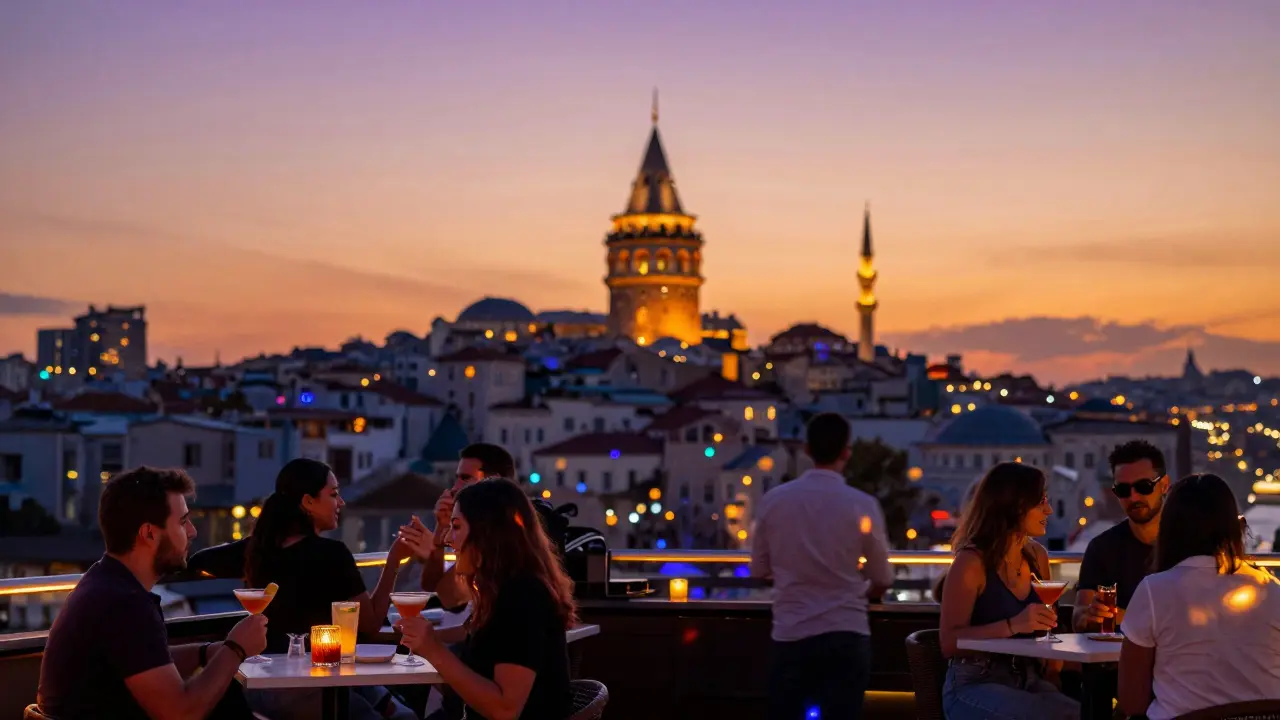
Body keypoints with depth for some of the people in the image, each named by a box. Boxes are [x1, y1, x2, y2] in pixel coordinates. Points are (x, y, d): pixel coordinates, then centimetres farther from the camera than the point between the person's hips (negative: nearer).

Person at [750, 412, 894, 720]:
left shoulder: (773, 500, -2)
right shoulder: (862, 505, -7)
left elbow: (759, 569, 8)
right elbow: (882, 580, 2)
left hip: (791, 635, 2)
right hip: (846, 635, -2)